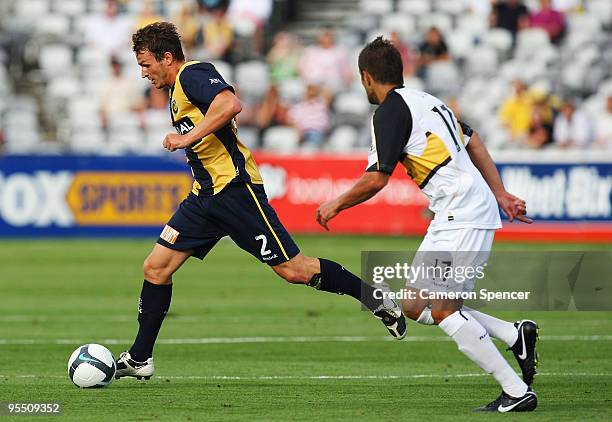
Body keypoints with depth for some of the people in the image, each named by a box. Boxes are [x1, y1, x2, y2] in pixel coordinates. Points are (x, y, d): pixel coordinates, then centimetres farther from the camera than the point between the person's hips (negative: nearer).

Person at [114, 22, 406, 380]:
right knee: (156, 268, 2)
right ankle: (139, 359, 8)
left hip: (234, 188, -10)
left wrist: (189, 137, -25)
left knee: (293, 270, -8)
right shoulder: (178, 89, 19)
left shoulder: (193, 74, -12)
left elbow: (230, 104, -30)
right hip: (205, 196, 10)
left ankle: (375, 299, 7)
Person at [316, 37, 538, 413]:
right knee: (415, 306, 10)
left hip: (461, 213, -10)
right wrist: (500, 194, 26)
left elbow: (376, 180, -11)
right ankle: (515, 334, 5)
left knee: (441, 310, -13)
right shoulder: (424, 100, 20)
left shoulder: (390, 111, -8)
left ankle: (518, 391, -15)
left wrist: (336, 205, 5)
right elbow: (473, 141, 26)